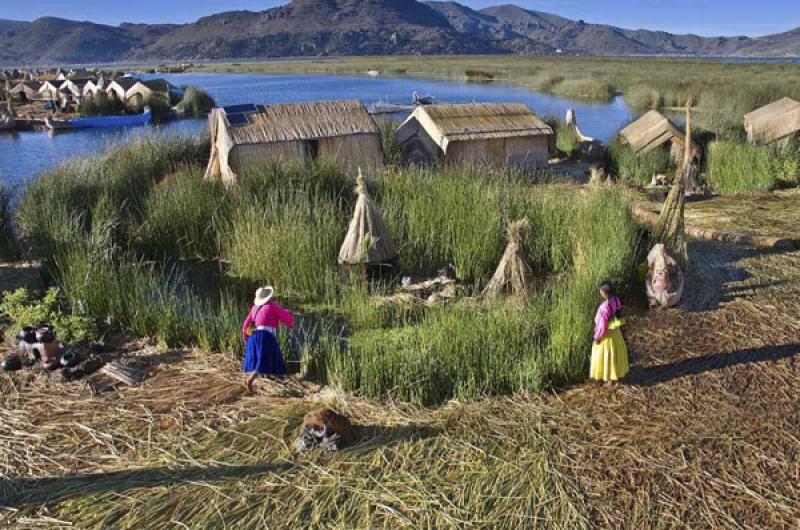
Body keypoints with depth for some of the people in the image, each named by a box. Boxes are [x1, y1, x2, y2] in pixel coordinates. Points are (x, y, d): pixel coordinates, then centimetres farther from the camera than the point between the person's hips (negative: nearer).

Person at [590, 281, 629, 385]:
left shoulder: (605, 306, -31)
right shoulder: (616, 300, -7)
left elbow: (602, 323, -25)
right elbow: (618, 314, 6)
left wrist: (597, 337, -14)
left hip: (607, 333, -8)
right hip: (615, 331, 8)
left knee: (607, 355, 9)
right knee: (616, 352, 22)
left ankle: (610, 379, 21)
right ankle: (618, 374, 36)